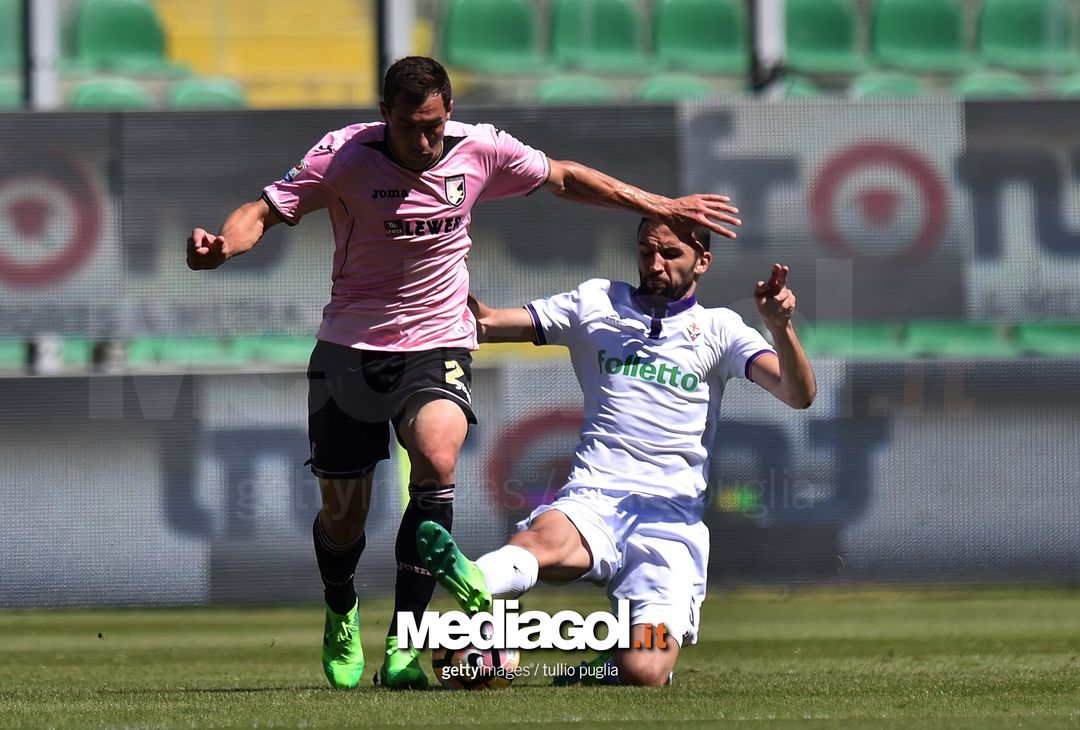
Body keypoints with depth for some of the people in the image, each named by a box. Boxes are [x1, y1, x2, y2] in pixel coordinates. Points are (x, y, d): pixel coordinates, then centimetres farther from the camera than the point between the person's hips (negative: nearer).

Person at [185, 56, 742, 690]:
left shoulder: (479, 150, -5)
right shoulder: (343, 158, -12)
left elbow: (564, 178, 11)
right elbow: (265, 213, -12)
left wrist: (660, 207, 13)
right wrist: (222, 246, -35)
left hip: (437, 347, 0)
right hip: (351, 350, 0)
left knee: (436, 460, -30)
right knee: (342, 516, 3)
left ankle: (402, 646, -28)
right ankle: (342, 614, 41)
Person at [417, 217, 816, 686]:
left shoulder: (718, 328, 15)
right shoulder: (596, 304, 20)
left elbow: (799, 395, 1)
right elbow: (485, 323, 16)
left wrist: (779, 325, -17)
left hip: (671, 514, 0)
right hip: (593, 499, 1)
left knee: (642, 675, -22)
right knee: (548, 536, -39)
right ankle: (475, 587, -68)